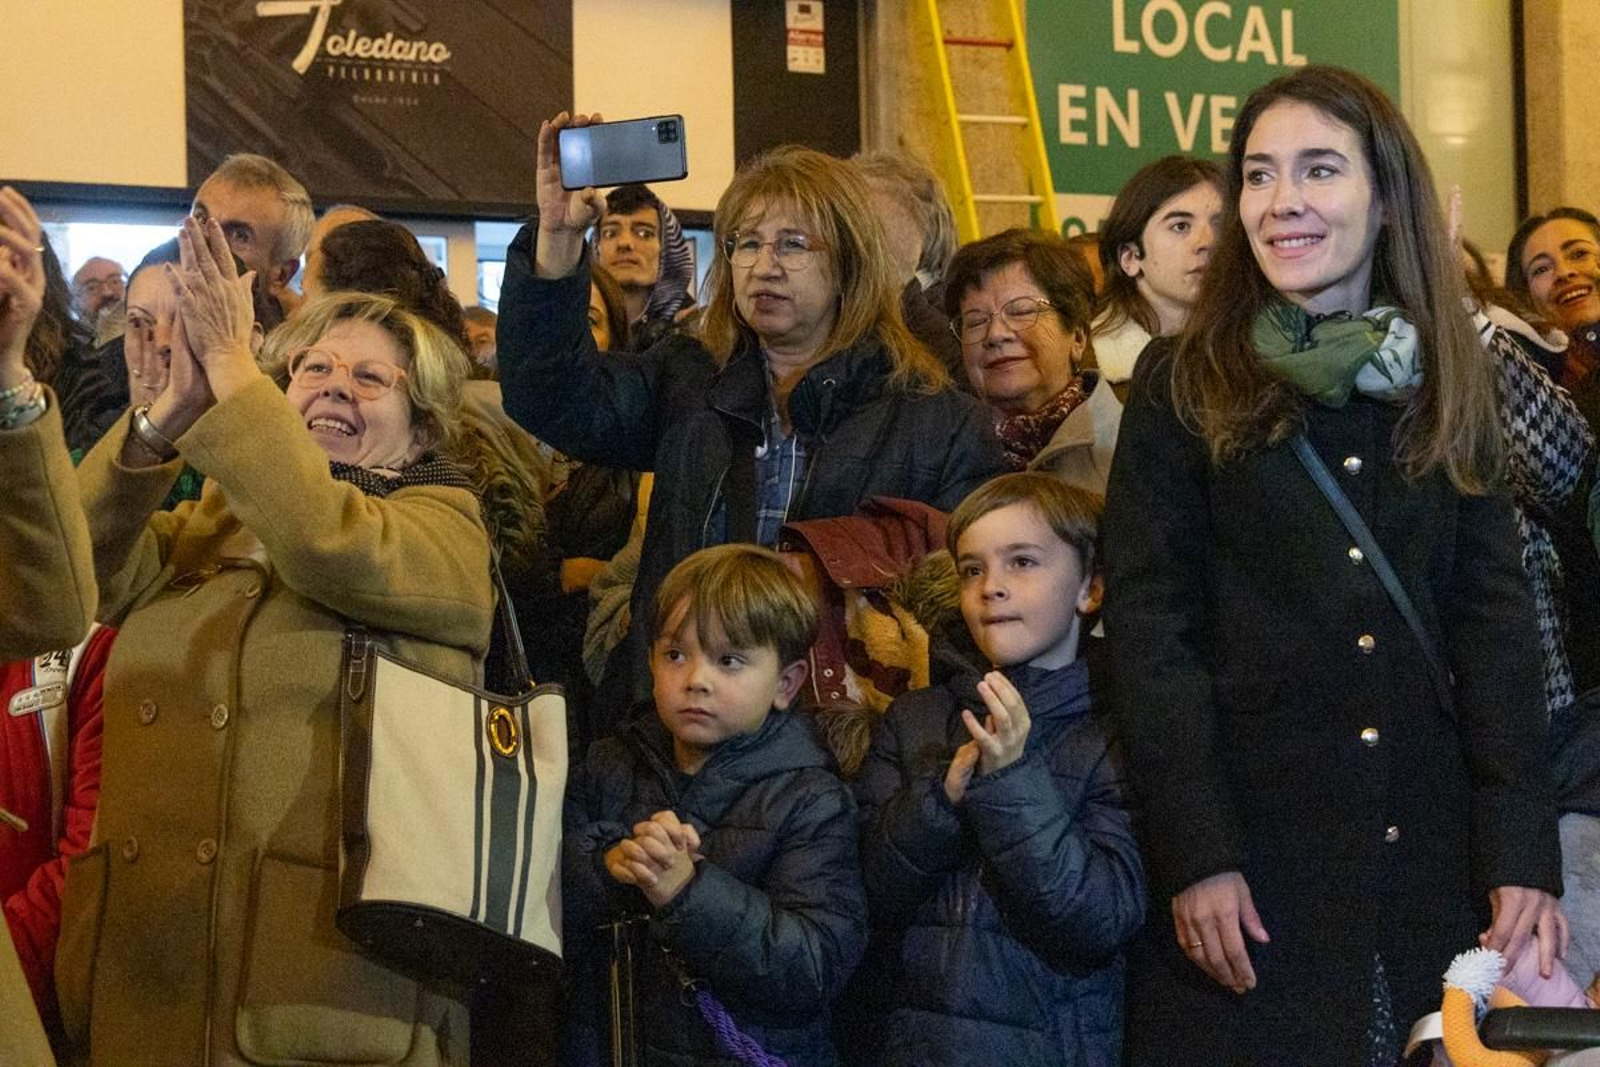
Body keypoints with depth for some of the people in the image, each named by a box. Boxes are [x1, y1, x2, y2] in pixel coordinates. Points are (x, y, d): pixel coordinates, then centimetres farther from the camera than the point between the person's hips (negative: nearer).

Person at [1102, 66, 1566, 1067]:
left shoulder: (1448, 383, 9)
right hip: (1250, 860, -2)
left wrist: (1524, 851, -6)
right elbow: (1150, 626, -4)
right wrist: (1195, 856, -12)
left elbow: (1496, 620, 4)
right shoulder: (1185, 384, 1)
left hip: (1431, 856, 3)